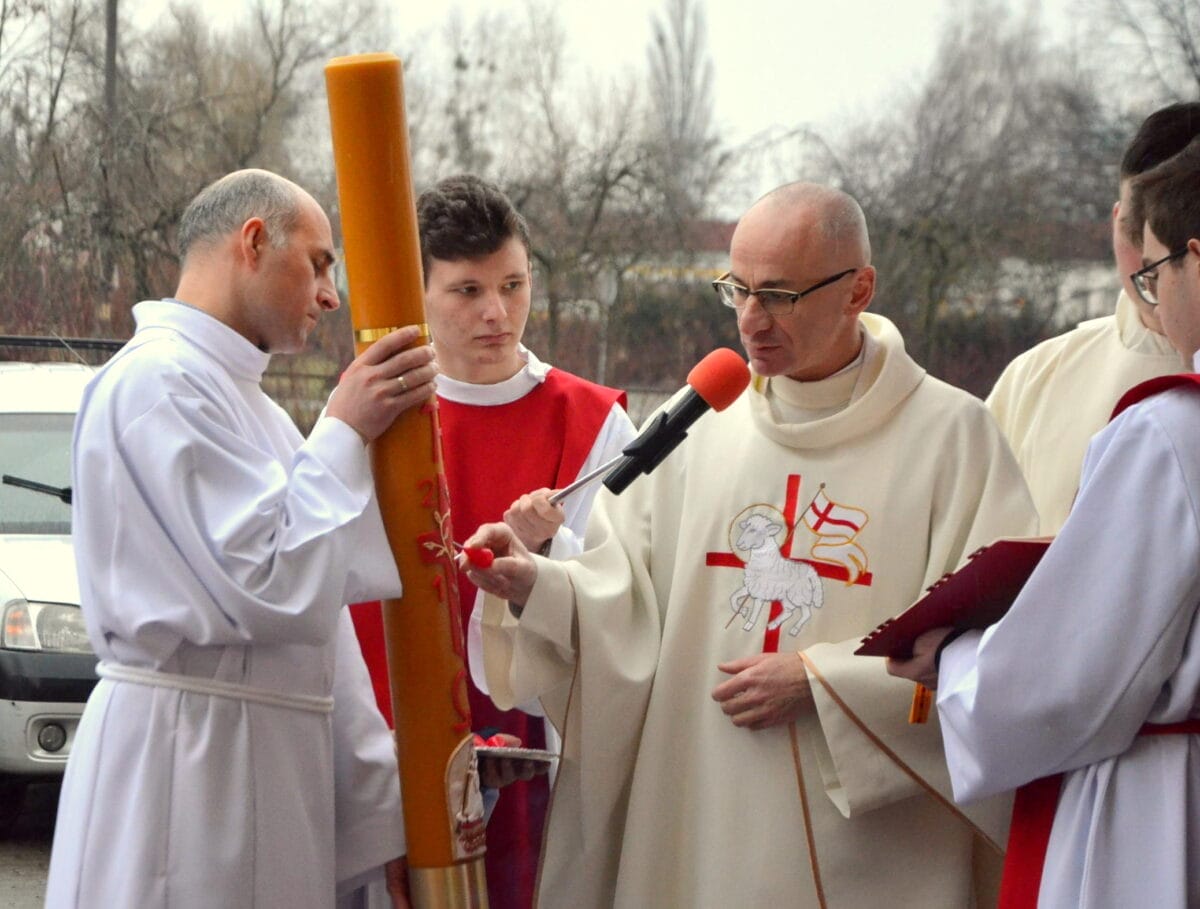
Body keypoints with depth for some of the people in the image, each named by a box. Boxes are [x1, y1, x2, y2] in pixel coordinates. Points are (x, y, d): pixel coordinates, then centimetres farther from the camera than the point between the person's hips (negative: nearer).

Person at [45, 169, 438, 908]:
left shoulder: (245, 403, 20)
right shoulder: (159, 381, -12)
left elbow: (319, 619, 19)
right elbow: (274, 587, -19)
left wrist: (382, 814, 15)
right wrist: (347, 432, -9)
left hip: (276, 765, 9)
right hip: (188, 758, -9)